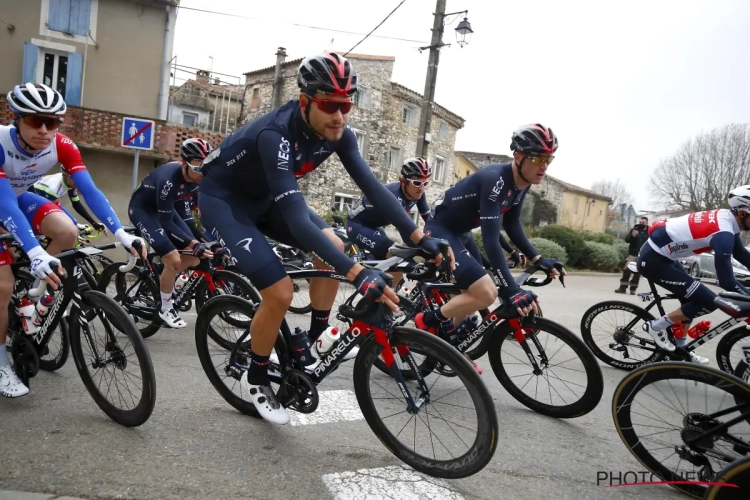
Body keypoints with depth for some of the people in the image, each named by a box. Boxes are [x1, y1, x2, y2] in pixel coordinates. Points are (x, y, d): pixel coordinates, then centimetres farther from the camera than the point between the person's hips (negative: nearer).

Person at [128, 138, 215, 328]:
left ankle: (163, 281, 25)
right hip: (142, 209, -7)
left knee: (194, 257, -1)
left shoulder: (200, 177, -17)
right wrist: (193, 243, -35)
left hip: (167, 208, 7)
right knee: (173, 259, -20)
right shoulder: (169, 179, -36)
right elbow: (166, 222, -30)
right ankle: (165, 309, 0)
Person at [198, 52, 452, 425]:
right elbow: (297, 218, -44)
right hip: (222, 199, -7)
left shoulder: (338, 133, -15)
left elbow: (371, 186, -16)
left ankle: (315, 342, 7)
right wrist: (357, 273, -52)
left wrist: (420, 238, -24)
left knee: (334, 247, -12)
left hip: (264, 197, 7)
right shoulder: (276, 135, -36)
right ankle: (255, 379, 9)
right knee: (280, 293, -18)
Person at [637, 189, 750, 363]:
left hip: (660, 254, 10)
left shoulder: (726, 217, 4)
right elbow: (726, 281, -23)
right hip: (653, 260, -10)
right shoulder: (723, 232, -24)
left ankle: (679, 348, 31)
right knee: (709, 302, -8)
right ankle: (657, 325, 3)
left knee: (693, 298, 21)